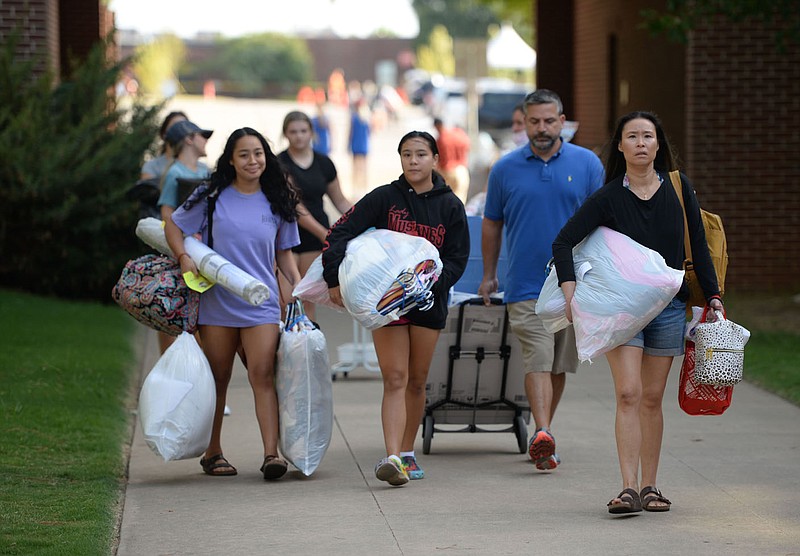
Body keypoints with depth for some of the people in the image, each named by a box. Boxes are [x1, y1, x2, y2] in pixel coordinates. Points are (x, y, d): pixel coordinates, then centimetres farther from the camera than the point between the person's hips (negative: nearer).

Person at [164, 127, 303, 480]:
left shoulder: (276, 202, 7)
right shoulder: (212, 197, 1)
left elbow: (283, 252, 14)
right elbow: (173, 225, 9)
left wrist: (299, 283, -1)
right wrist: (184, 258, -8)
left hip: (261, 303, 0)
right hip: (217, 302, 0)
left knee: (262, 375, -13)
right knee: (218, 379, 8)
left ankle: (271, 453, -19)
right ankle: (213, 452, 20)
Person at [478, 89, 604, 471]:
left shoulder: (586, 163, 4)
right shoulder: (505, 169, 4)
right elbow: (492, 224, 14)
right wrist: (488, 276, 16)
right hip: (526, 285, -1)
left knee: (558, 365, 9)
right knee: (537, 361, -14)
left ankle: (542, 433, 22)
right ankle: (543, 436, -26)